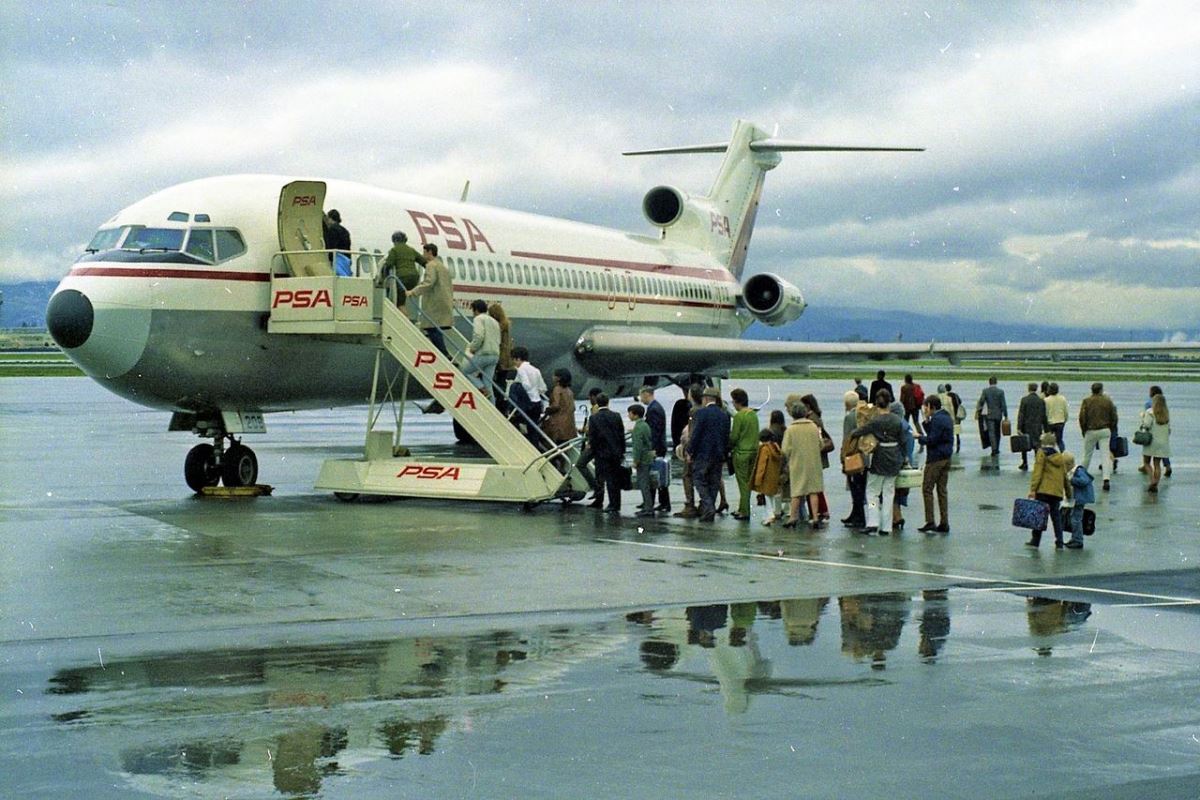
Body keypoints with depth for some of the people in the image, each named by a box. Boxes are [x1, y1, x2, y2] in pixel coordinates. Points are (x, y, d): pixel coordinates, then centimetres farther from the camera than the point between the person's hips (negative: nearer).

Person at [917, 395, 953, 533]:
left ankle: (930, 522, -6)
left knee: (927, 489, -4)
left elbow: (932, 440, -19)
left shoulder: (937, 419, -15)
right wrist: (927, 421, 8)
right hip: (946, 458, 9)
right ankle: (944, 523, 10)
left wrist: (920, 437, -4)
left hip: (935, 458, -9)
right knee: (942, 490, 10)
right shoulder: (947, 417, 15)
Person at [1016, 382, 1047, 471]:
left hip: (1026, 426, -2)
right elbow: (1044, 416, 4)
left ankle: (1025, 463, 15)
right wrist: (1045, 428, 11)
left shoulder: (1024, 400, -8)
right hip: (1037, 427, 2)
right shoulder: (1041, 400, -1)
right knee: (1037, 446, 3)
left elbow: (1021, 414, -10)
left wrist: (1019, 428, -10)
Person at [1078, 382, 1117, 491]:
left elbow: (1082, 418, -7)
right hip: (1105, 430, 0)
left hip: (1091, 431, 0)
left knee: (1087, 455, 14)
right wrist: (1112, 430, 18)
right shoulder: (1108, 401, -1)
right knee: (1105, 455, -2)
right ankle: (1106, 479, -14)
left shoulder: (1086, 401, -6)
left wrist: (1083, 431, 7)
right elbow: (1114, 417, 4)